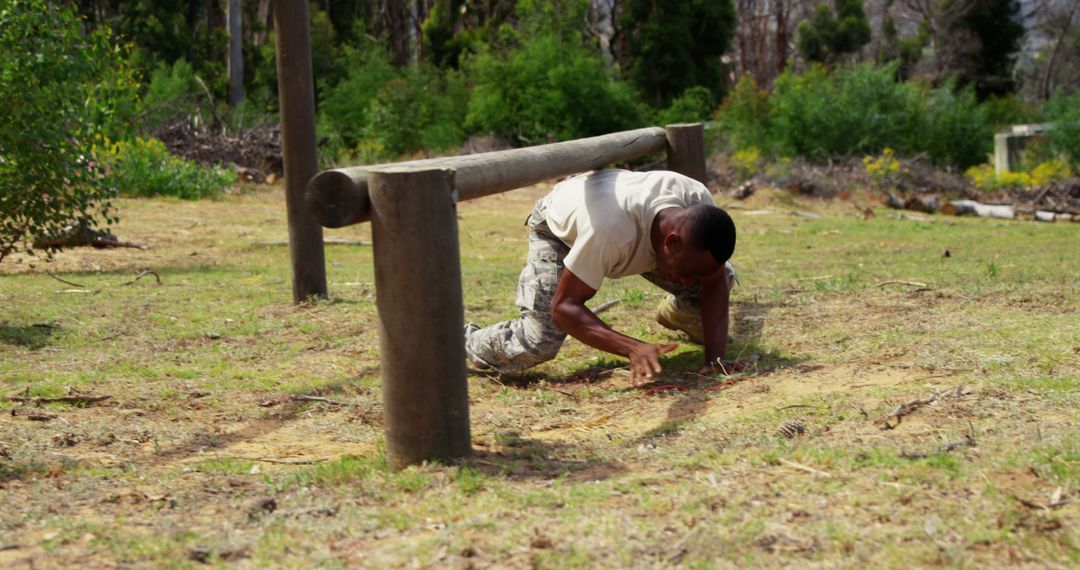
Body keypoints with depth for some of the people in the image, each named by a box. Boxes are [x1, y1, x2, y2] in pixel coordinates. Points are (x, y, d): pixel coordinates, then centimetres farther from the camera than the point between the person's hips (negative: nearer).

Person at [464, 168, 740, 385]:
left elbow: (713, 284, -21)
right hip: (559, 228, -5)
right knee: (539, 342, -25)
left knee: (722, 277, -7)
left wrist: (715, 357, -33)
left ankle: (673, 314, 28)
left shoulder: (700, 204, -34)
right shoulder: (610, 227, -48)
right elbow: (563, 307, -41)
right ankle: (465, 343, 6)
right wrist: (634, 349, -52)